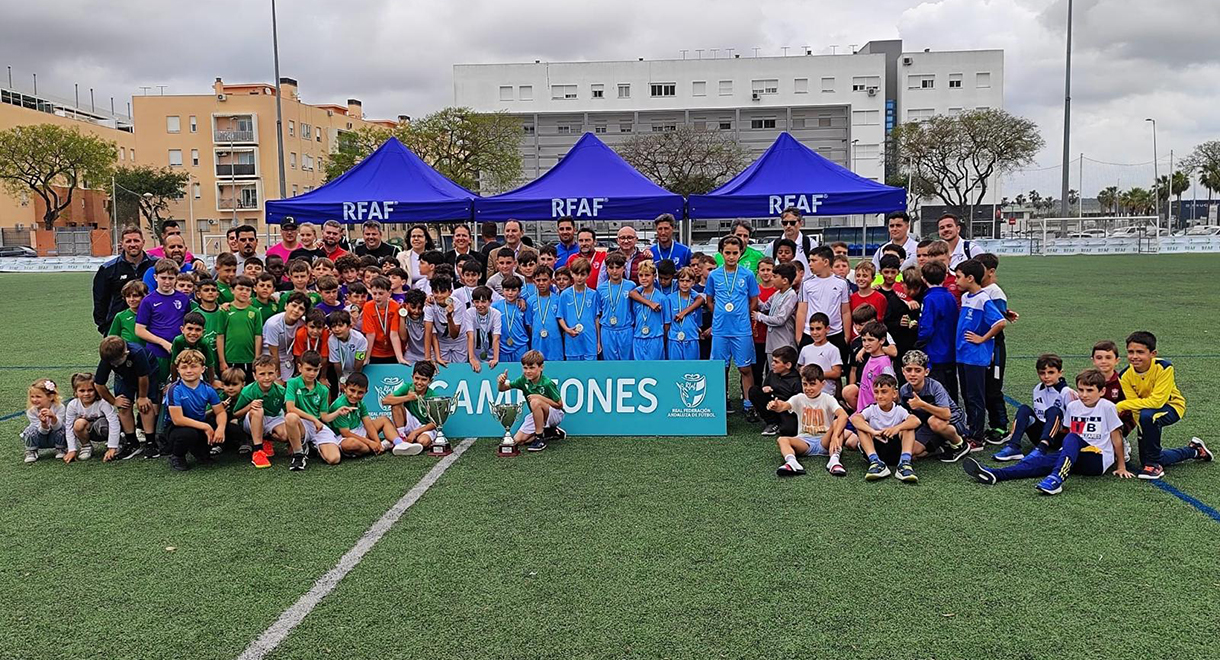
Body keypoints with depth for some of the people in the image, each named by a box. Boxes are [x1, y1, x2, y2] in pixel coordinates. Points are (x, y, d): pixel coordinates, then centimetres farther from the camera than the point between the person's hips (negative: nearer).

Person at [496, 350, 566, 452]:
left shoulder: (547, 383, -25)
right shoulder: (523, 380, -9)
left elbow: (560, 405, -21)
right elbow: (502, 388, -4)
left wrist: (540, 397, -29)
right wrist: (501, 382, -28)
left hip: (555, 415, -7)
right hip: (537, 416, 7)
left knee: (535, 402, -36)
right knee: (518, 440, -2)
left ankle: (540, 439, -25)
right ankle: (550, 432, 12)